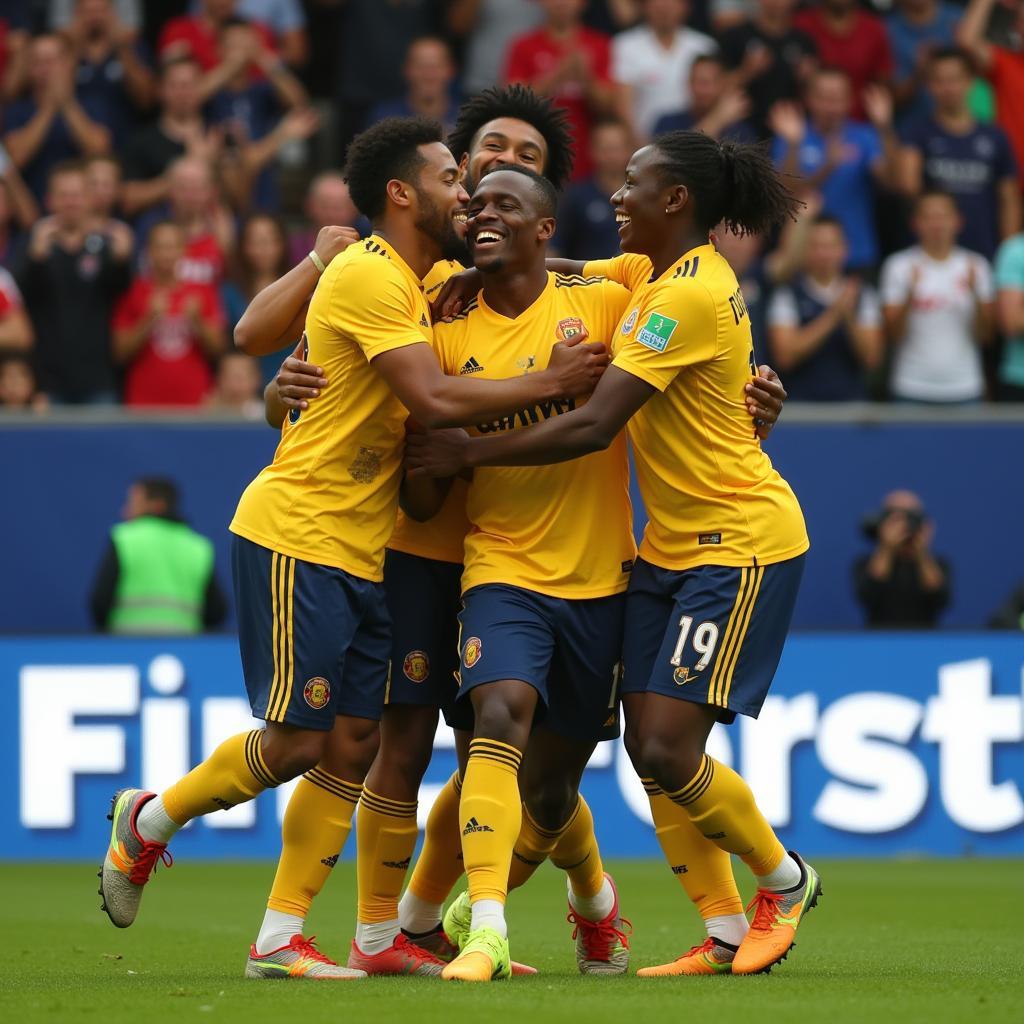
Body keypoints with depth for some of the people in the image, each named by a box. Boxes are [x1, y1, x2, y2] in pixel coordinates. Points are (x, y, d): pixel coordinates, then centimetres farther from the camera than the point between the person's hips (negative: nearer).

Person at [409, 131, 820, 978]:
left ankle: (786, 881, 11)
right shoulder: (651, 273, 8)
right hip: (673, 544, 9)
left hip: (740, 543, -9)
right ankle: (727, 935, 6)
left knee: (669, 750, -13)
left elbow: (593, 426, -25)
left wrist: (469, 453, -19)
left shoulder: (690, 295, -21)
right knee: (648, 746, 1)